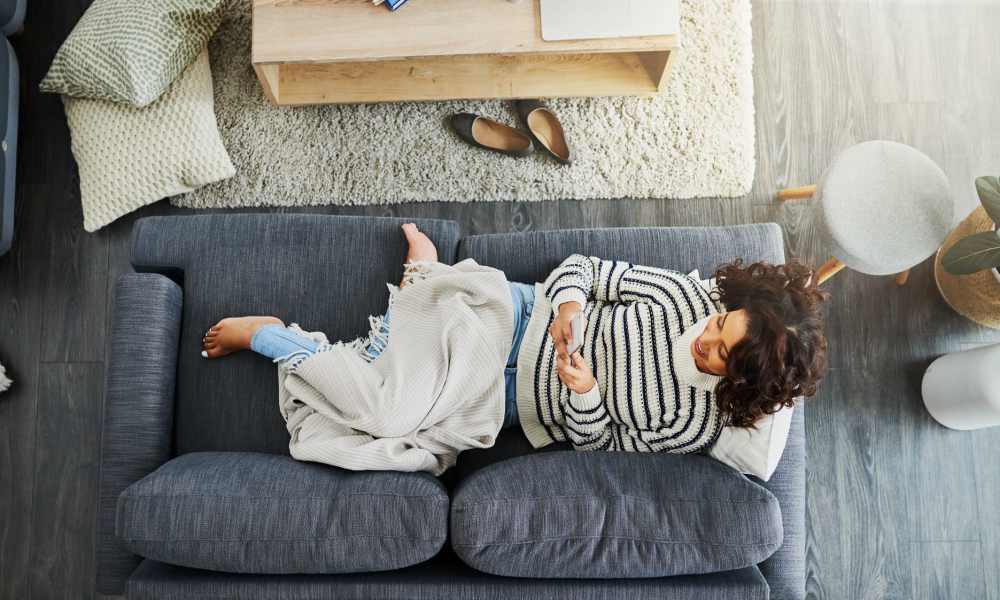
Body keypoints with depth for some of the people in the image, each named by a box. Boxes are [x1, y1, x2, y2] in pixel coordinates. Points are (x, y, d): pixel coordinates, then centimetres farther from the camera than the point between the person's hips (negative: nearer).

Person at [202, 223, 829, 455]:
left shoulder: (695, 425, -18)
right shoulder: (688, 294, -14)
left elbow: (604, 444, -9)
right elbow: (582, 267, -7)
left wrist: (584, 394, -29)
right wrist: (568, 304, -28)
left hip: (529, 400, -1)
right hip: (531, 315, 1)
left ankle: (268, 335, 17)